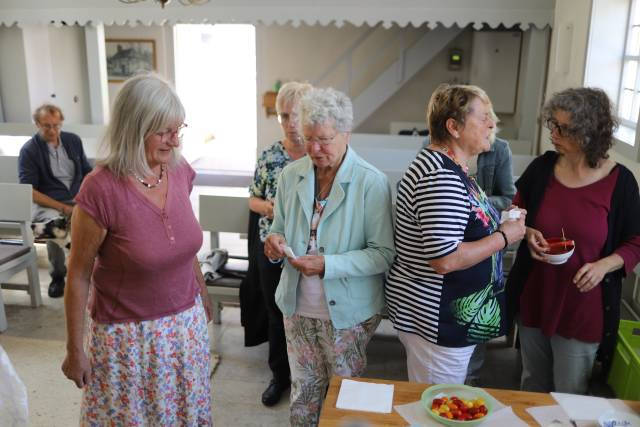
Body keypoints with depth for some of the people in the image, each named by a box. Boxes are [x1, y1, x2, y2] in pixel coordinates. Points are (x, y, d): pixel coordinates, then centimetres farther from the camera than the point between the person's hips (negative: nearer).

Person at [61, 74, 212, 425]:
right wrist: (74, 350, -5)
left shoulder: (180, 171, -7)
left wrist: (202, 293, 18)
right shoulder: (101, 190, -23)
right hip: (128, 334, -4)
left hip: (187, 323, 5)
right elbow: (78, 277, -12)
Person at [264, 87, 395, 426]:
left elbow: (384, 253, -16)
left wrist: (327, 265, -27)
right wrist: (275, 241, -14)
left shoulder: (371, 182, -15)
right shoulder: (290, 175, -1)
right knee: (303, 395, 19)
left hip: (347, 312, -4)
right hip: (298, 308, 4)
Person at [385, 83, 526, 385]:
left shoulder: (447, 167, 9)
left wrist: (498, 222, 8)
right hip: (435, 324, -10)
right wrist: (504, 237, -18)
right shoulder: (441, 178, -25)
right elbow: (444, 259, -30)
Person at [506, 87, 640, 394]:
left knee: (569, 396, 12)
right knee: (531, 385, 21)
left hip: (583, 307, -3)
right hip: (534, 298, 3)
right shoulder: (542, 168, -3)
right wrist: (528, 233, -10)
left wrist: (604, 265, -20)